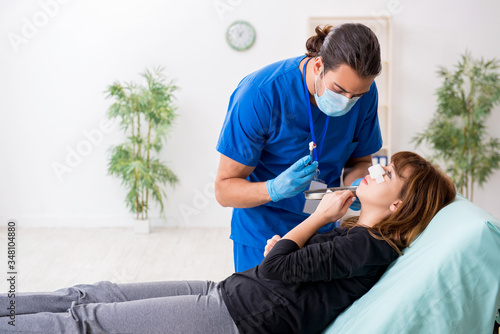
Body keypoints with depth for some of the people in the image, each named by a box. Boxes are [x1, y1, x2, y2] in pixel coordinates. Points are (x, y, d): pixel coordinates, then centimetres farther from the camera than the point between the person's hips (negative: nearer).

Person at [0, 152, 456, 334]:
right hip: (228, 292, 9)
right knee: (89, 296, 5)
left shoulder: (369, 246, -14)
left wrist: (321, 216, -2)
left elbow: (276, 270, -13)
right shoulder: (355, 233, 14)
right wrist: (282, 246, -1)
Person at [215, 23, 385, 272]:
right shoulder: (259, 95, -26)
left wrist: (355, 184, -20)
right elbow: (224, 189, -20)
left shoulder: (364, 93, -13)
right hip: (263, 233, -4)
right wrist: (275, 189, -39)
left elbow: (360, 160, 4)